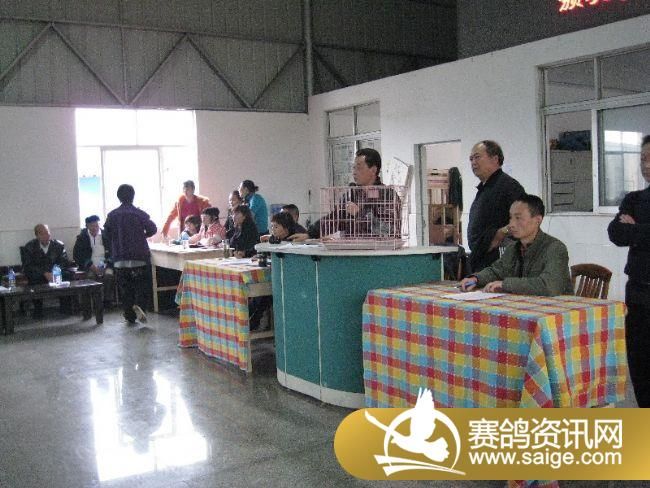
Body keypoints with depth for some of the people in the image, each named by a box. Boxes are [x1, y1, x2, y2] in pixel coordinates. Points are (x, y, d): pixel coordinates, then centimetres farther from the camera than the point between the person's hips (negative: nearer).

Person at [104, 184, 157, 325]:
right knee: (141, 284, 7)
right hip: (139, 256, -1)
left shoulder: (112, 215, 1)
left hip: (120, 258, 2)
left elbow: (107, 234, 4)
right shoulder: (139, 213, -5)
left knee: (124, 287, 8)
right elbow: (152, 229, -7)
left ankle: (129, 316, 7)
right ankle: (139, 304, -19)